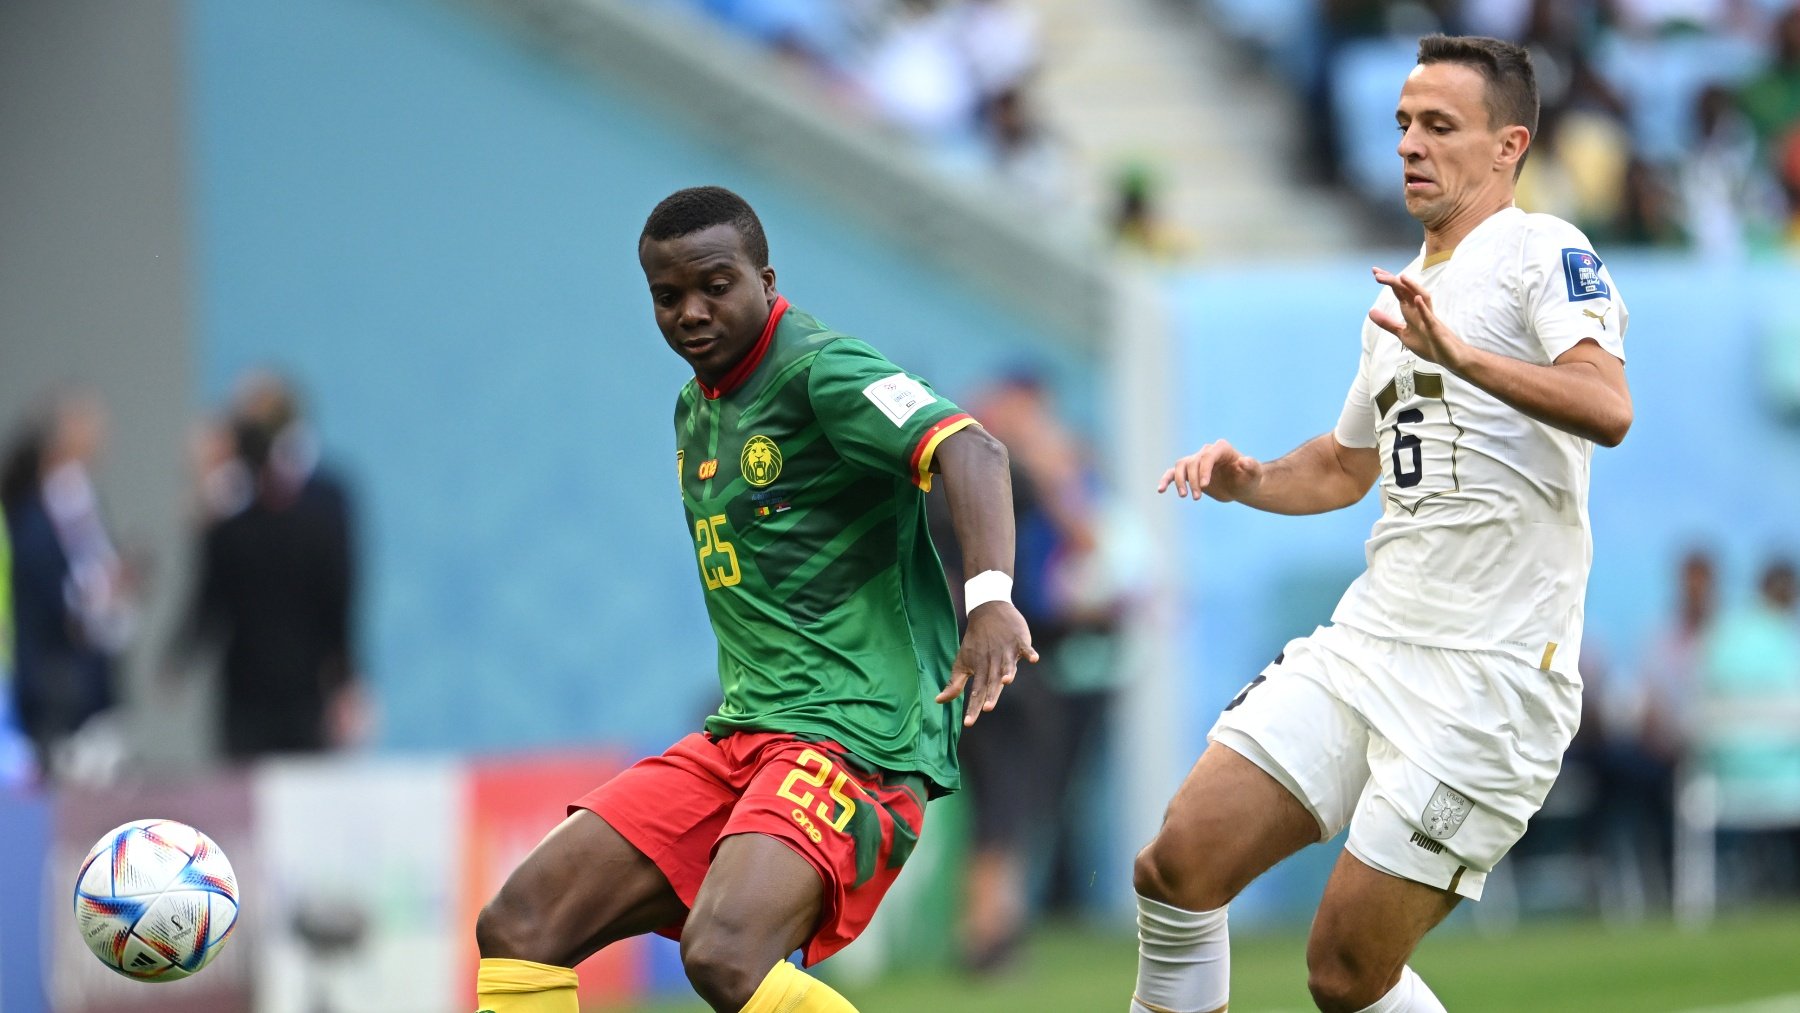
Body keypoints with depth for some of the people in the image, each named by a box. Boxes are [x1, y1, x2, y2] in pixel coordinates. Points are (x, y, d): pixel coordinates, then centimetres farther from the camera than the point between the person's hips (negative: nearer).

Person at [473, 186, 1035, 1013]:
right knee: (517, 929, -2)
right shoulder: (695, 409, 17)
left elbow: (968, 448, -27)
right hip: (737, 736, 9)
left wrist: (990, 596, -43)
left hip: (852, 731, -9)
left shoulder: (819, 370, -11)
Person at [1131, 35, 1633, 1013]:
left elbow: (1607, 409, -25)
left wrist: (1458, 353, -40)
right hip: (1365, 642, 8)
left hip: (1489, 675, -8)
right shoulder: (1405, 296, 20)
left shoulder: (1544, 253, -6)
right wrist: (1247, 480, 14)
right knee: (1177, 869, -3)